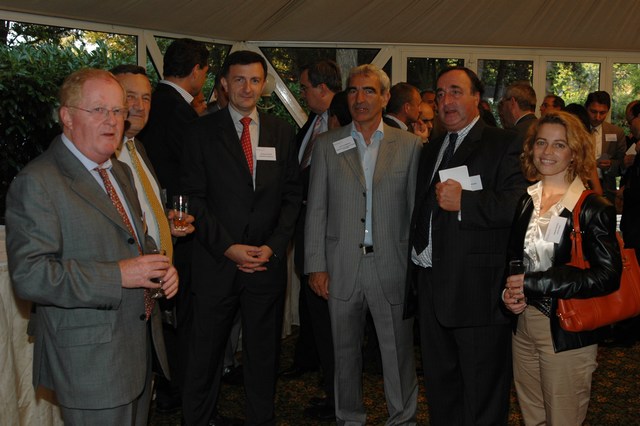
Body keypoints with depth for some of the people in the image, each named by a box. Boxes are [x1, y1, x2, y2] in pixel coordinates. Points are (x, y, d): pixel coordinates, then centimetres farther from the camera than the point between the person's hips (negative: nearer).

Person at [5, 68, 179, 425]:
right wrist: (117, 275, -27)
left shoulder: (121, 172, 12)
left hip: (140, 343, 8)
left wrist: (159, 266, 0)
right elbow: (28, 275, -23)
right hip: (91, 360, -8)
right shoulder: (37, 182, -16)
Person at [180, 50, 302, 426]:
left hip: (268, 262, 2)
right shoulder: (201, 132, 1)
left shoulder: (282, 133, 8)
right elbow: (194, 197, -3)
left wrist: (273, 247, -5)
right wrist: (228, 247, -11)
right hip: (216, 262, -2)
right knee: (205, 352, 8)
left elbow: (292, 195, 7)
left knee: (264, 352, 11)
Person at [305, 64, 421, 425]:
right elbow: (316, 211, 4)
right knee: (346, 351, 13)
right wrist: (316, 265, -1)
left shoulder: (410, 145, 3)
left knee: (399, 351, 7)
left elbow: (417, 208, 2)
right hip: (342, 268, 1)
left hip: (392, 268, -1)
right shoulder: (327, 145, 5)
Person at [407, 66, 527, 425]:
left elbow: (517, 206, -19)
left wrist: (464, 201, -24)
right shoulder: (432, 150, 18)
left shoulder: (505, 145, -6)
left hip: (478, 288, -7)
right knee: (439, 384, 19)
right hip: (431, 285, 7)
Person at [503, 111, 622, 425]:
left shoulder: (593, 209, -12)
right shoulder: (523, 202, 5)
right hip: (523, 325, 5)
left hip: (568, 332, -5)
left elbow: (608, 275, -18)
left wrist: (533, 283, -19)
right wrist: (508, 292, -6)